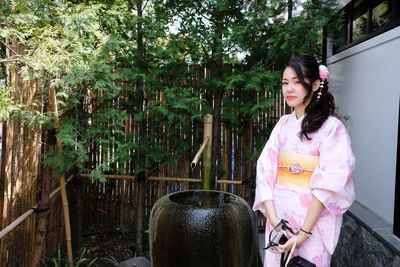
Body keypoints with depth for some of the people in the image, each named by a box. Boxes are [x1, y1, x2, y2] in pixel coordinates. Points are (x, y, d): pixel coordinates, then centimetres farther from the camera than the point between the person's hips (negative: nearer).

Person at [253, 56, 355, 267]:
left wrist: (304, 232, -19)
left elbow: (328, 186, -16)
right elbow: (265, 171, -3)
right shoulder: (283, 124, 4)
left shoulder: (331, 127, -10)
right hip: (278, 218, 5)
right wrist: (273, 218, -14)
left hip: (312, 221, -4)